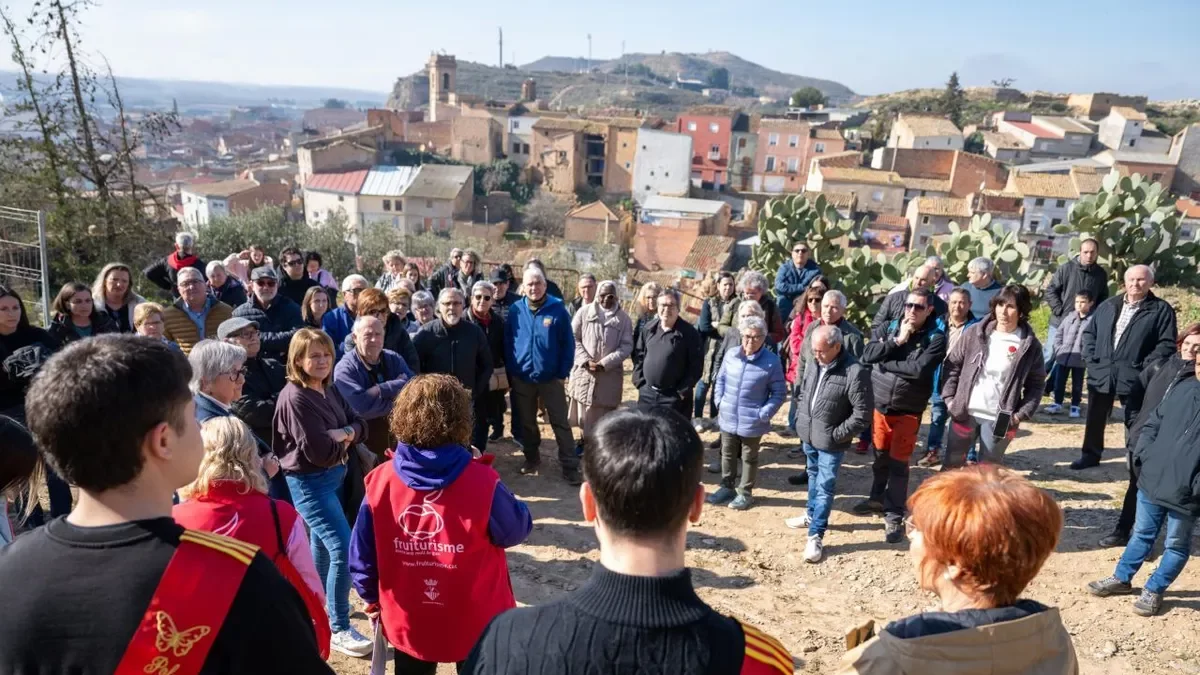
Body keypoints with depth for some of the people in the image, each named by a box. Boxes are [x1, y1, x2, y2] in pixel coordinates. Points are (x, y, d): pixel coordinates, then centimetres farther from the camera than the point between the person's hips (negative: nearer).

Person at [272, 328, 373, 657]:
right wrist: (343, 438, -8)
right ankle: (339, 630, -3)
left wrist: (344, 433, -16)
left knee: (323, 543, 23)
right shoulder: (295, 397, -20)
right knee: (344, 548, -12)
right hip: (309, 482, -9)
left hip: (334, 475, 9)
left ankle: (318, 604, 43)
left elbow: (359, 423, 5)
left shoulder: (330, 389, 5)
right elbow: (317, 450, -25)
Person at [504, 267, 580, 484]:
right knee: (526, 423, 16)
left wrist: (563, 372, -8)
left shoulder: (557, 308, -8)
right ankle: (531, 458, 33)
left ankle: (570, 466, 7)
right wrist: (511, 372, 0)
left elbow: (568, 343, -5)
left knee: (560, 423, 1)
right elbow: (508, 343, 4)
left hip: (550, 377, -2)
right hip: (522, 378, 3)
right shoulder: (516, 310, -1)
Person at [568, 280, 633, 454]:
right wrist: (585, 360, -12)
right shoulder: (584, 312, 0)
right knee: (583, 411, 10)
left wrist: (604, 363, -14)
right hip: (583, 370, 1)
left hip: (609, 374, -1)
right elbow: (573, 338, 0)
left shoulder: (623, 318, 0)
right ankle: (586, 440, 32)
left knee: (603, 414, 1)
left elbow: (626, 346, -4)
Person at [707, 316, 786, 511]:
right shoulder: (731, 355, -3)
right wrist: (720, 402, 2)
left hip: (752, 422, -4)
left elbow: (779, 392, -8)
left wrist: (764, 413, -14)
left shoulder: (771, 361, -15)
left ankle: (745, 493, 30)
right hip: (728, 418, 4)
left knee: (749, 458, 14)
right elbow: (720, 380, 11)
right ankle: (727, 487, 38)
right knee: (727, 455, 20)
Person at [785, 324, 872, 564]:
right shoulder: (814, 364, -2)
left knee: (825, 487, 1)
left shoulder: (855, 372, -23)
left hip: (831, 443, -6)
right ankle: (811, 514, 45)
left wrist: (836, 435, -18)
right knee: (813, 477, 25)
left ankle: (816, 536, 10)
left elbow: (863, 415, -20)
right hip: (809, 436, 7)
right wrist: (800, 419, 6)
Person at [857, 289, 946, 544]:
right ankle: (878, 498, 39)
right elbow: (867, 354, -11)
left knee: (898, 462, 0)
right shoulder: (891, 327, 1)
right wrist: (897, 341, -18)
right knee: (880, 455, 18)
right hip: (879, 404, 4)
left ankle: (894, 516, 12)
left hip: (908, 411, -4)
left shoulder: (936, 338, -10)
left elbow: (919, 369, -24)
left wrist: (885, 362, -16)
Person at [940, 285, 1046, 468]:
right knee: (951, 465, 13)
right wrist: (949, 399, -3)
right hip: (964, 413, 1)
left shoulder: (1030, 345, -5)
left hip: (999, 419, -1)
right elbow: (952, 365, 4)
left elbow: (1036, 384, 2)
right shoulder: (975, 333, -3)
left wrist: (1022, 414, -8)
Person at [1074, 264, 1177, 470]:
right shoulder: (1107, 306, 11)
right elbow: (1090, 333, 16)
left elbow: (1166, 344, -7)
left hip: (1134, 377, -4)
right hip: (1101, 373, 4)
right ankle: (1091, 455, 28)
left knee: (1134, 422, 4)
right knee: (1095, 418, 13)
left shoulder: (1162, 310, -2)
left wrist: (1147, 368, -15)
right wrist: (1090, 359, 3)